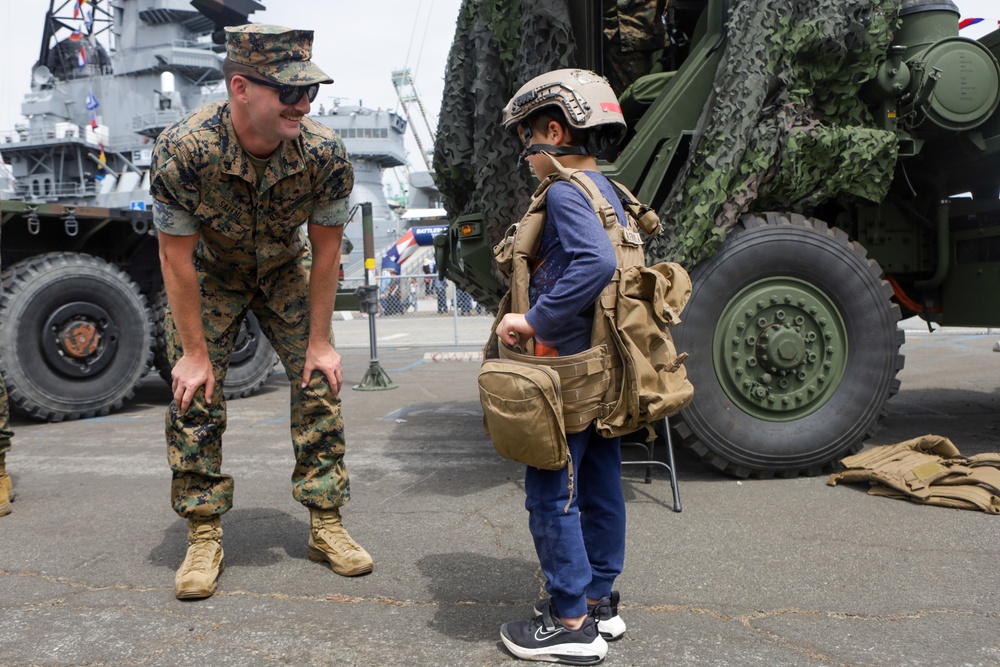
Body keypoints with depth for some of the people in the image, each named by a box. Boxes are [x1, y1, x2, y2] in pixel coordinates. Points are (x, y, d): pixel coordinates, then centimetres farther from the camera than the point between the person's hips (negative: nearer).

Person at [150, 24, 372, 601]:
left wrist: (320, 340, -13)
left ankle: (327, 525, 9)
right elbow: (178, 256, -23)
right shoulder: (183, 149, -34)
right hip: (209, 274, -1)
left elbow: (326, 250, -16)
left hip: (285, 271, 2)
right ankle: (205, 537, 8)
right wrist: (194, 351, -18)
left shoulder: (325, 153, -29)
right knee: (195, 398, -7)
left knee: (320, 386, -5)